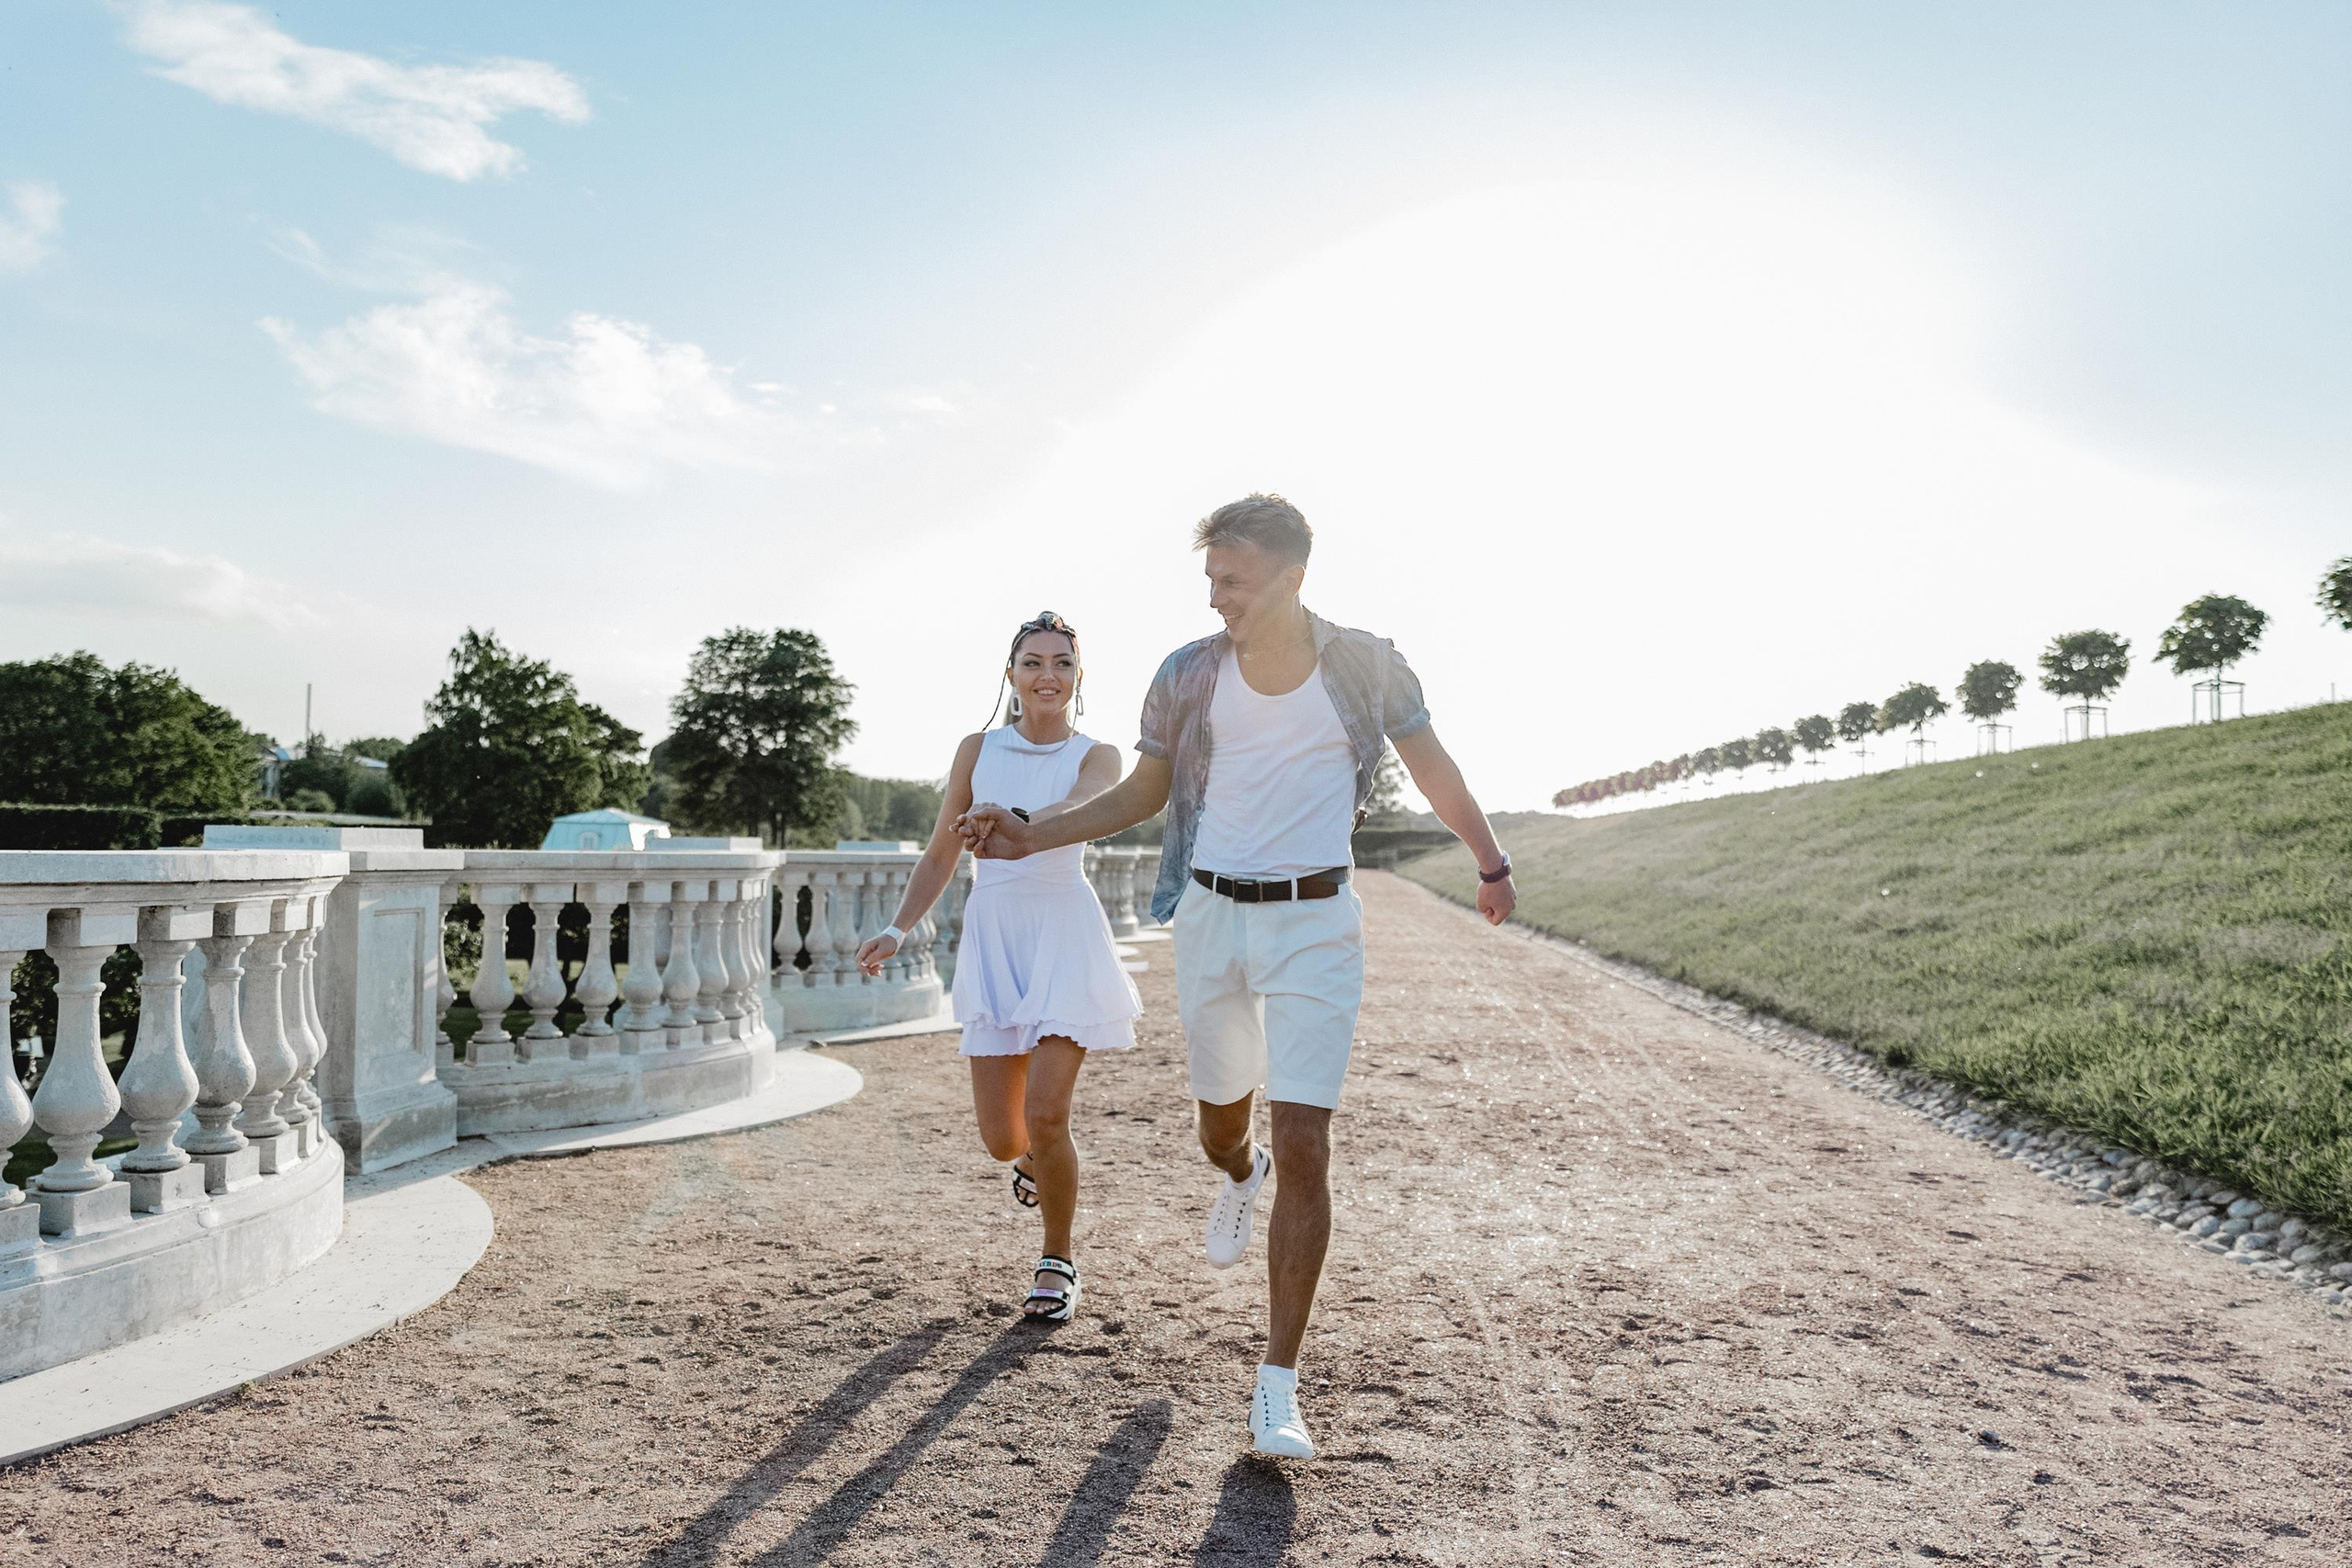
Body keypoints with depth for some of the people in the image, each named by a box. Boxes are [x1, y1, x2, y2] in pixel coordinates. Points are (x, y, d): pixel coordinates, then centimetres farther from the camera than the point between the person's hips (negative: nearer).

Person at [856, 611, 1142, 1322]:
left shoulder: (1096, 756, 0)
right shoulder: (978, 749, 8)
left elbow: (1074, 810, -24)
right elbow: (939, 858, 12)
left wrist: (1013, 824, -45)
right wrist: (897, 929, -2)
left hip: (1065, 936, -2)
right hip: (992, 938, 3)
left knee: (1044, 1113, -12)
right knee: (1001, 1137, 3)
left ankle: (1059, 1260, 14)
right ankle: (1034, 1160, 43)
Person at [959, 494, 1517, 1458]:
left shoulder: (1362, 664, -5)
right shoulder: (1188, 675, -1)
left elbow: (1430, 765, 10)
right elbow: (1141, 795, 9)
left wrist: (1490, 862, 14)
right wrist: (1029, 838, -1)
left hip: (1315, 923, -2)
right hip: (1211, 917, 2)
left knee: (1303, 1144, -10)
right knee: (1221, 1123, 15)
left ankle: (1277, 1388, 1)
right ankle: (1239, 1179, 56)